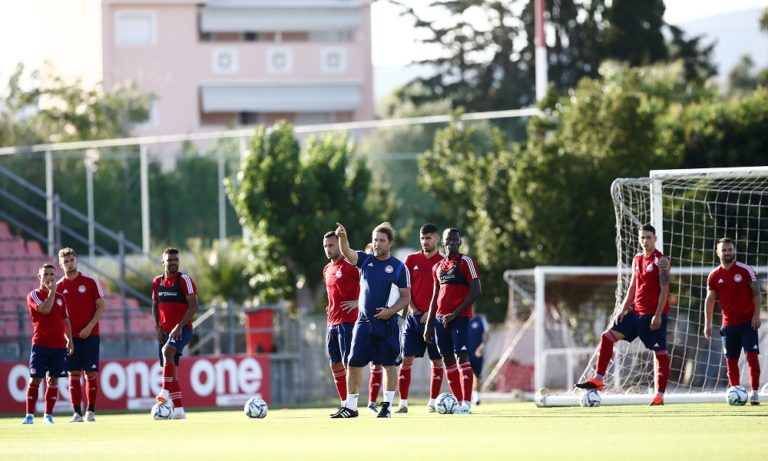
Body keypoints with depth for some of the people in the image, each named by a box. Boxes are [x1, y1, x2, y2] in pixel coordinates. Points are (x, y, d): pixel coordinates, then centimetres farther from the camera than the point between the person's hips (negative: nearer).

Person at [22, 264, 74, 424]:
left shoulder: (61, 297, 14)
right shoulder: (34, 295, -2)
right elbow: (45, 310, -19)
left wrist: (69, 339, 10)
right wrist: (51, 291, -11)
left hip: (59, 345, 4)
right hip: (40, 343, -4)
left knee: (53, 380, 4)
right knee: (35, 379, -7)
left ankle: (48, 415, 8)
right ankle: (29, 415, -5)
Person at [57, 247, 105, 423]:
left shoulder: (90, 281, -1)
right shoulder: (59, 286, 5)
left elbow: (101, 306, -1)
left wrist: (89, 327, -11)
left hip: (90, 334, -2)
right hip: (71, 336, 2)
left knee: (90, 373, -2)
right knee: (74, 374, -2)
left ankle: (91, 411, 5)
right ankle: (77, 413, -1)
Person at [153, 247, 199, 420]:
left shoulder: (184, 279, -8)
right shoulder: (157, 282, 9)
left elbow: (193, 306, -12)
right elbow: (155, 305, 19)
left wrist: (179, 326, -19)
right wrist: (157, 327, 5)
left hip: (182, 329, -6)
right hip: (165, 331, 6)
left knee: (167, 351, -34)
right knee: (170, 370, 5)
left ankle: (166, 392, -39)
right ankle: (179, 410, 9)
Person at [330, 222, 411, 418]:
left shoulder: (399, 267, -1)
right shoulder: (366, 260, 7)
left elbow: (406, 297, 0)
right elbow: (347, 253, -11)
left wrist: (391, 311, -16)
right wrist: (342, 237, -32)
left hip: (386, 322, -3)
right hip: (364, 321, 3)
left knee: (389, 364, -2)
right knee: (354, 363, 3)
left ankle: (387, 405, 6)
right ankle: (350, 406, 11)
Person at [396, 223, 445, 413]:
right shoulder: (411, 259, 8)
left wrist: (431, 313, -11)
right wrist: (412, 309, -5)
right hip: (414, 317, 2)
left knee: (437, 361, 0)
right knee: (407, 359, -3)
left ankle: (432, 402, 8)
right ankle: (403, 403, -1)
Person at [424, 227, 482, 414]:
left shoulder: (465, 262, -3)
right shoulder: (438, 267, 17)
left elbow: (476, 291, -10)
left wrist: (455, 314, -14)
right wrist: (429, 324, 16)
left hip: (460, 317, -7)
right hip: (441, 318, 7)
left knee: (461, 357, -15)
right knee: (448, 361, 6)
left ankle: (467, 403, -18)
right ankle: (459, 402, 10)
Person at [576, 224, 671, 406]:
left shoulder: (661, 261, -9)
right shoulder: (637, 260, 12)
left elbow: (664, 289, -14)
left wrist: (658, 315, -19)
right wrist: (623, 309, 8)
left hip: (654, 315, -8)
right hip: (637, 313, 8)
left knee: (660, 353, -2)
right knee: (607, 336, 1)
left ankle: (660, 395, 2)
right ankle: (598, 379, 2)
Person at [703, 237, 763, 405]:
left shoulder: (746, 270, -5)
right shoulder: (714, 276, 4)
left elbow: (757, 294, -4)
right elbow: (710, 300, 9)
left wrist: (756, 315, -13)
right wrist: (707, 324, 4)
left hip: (748, 322, -3)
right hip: (729, 324, 3)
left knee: (752, 355, -12)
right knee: (731, 360, 4)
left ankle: (754, 392, -11)